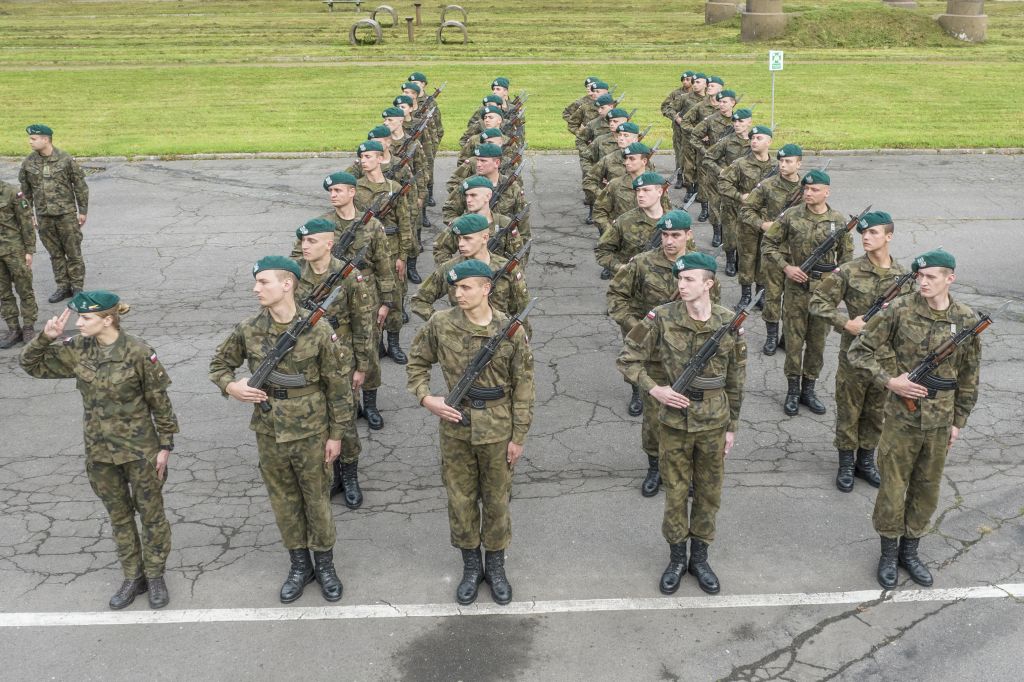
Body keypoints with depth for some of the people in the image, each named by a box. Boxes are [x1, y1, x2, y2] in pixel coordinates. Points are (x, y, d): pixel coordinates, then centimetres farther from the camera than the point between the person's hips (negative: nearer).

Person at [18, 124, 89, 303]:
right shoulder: (28, 162, 2)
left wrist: (82, 210, -3)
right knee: (55, 254, 11)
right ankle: (63, 287, 20)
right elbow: (25, 190, 11)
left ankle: (77, 287, 12)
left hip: (66, 214, -3)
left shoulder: (65, 159, -7)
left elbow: (80, 186, -2)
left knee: (73, 252, 2)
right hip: (44, 216, 4)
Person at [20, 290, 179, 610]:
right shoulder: (77, 350, -5)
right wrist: (45, 337, -16)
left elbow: (160, 402, -11)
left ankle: (155, 576, 29)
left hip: (140, 449, -5)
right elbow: (32, 364, 3)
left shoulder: (138, 352, -18)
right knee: (119, 516, 17)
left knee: (151, 514, 11)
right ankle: (133, 577, 32)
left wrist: (165, 446, -9)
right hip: (100, 451, 5)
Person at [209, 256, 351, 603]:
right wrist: (230, 386, -12)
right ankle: (300, 565, 34)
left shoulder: (317, 330, -15)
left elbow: (338, 384, -8)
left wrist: (336, 434, -6)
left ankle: (324, 565, 31)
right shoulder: (248, 330, -6)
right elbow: (219, 363, 11)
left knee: (317, 499, 11)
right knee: (284, 501, 15)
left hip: (311, 432, -3)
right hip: (269, 432, 3)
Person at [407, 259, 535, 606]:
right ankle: (470, 566, 32)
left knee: (496, 499, 12)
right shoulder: (441, 324, -7)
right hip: (455, 424, 1)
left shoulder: (511, 330, -10)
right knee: (460, 499, 12)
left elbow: (523, 386, -4)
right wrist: (425, 397, -10)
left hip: (498, 427, -1)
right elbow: (417, 362, 7)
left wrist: (518, 436, -4)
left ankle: (495, 566, 32)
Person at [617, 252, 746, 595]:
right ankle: (676, 558, 28)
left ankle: (700, 557, 31)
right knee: (675, 491, 10)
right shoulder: (663, 318, -11)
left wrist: (732, 426, 6)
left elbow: (735, 379, 3)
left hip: (713, 421, 1)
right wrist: (653, 389, -16)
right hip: (675, 420, -1)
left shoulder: (729, 322, -6)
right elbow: (627, 358, -3)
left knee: (709, 492, 13)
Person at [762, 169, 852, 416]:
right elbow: (769, 243, 2)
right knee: (794, 339, 4)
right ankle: (793, 390, 16)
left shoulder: (838, 221, 0)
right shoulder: (791, 216, -5)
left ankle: (808, 389, 23)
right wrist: (785, 267, -10)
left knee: (818, 341, 9)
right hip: (797, 287, -2)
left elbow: (846, 254, 12)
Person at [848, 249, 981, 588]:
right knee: (892, 489, 6)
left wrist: (958, 421, 9)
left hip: (940, 423, 3)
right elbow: (858, 350, -7)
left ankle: (910, 551, 33)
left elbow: (968, 377, 7)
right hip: (902, 418, -2)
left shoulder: (967, 320, -4)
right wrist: (889, 381, -17)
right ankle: (888, 553, 25)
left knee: (926, 490, 15)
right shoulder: (901, 310, -12)